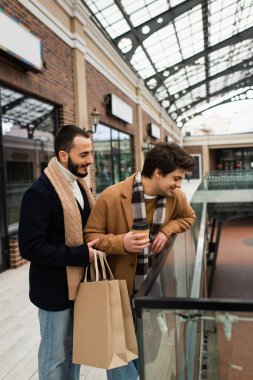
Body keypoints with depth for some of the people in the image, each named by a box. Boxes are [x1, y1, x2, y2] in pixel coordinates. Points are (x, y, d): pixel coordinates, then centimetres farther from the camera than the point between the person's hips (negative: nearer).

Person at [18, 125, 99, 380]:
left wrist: (93, 247, -2)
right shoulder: (40, 191, -22)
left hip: (79, 282, 7)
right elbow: (30, 248, -25)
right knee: (55, 354, 13)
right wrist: (80, 255, -24)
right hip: (55, 288, -7)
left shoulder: (79, 185, 4)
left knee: (73, 347, 23)